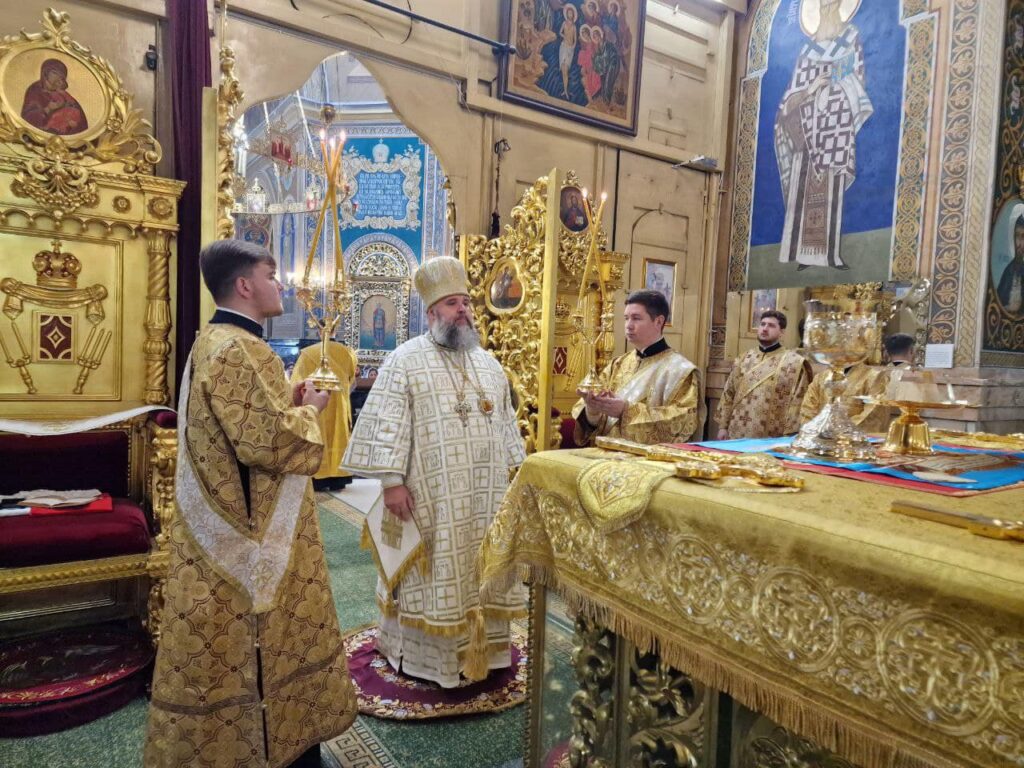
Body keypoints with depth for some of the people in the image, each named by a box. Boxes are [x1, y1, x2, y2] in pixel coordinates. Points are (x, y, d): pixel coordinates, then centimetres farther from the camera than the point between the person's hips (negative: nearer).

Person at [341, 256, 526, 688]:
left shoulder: (488, 363, 12)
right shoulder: (405, 360, -7)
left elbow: (506, 422, 16)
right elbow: (386, 424, -12)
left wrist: (517, 471, 12)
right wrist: (391, 481, -17)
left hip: (485, 494, 6)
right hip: (431, 494, -5)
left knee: (479, 570, 14)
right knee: (434, 573, 5)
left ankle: (479, 647, 31)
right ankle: (424, 654, 22)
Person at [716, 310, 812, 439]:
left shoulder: (794, 362, -3)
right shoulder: (744, 359, 11)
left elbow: (797, 402, -7)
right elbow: (728, 395, 12)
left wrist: (789, 436, -12)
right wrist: (723, 426, 7)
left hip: (770, 439, -4)